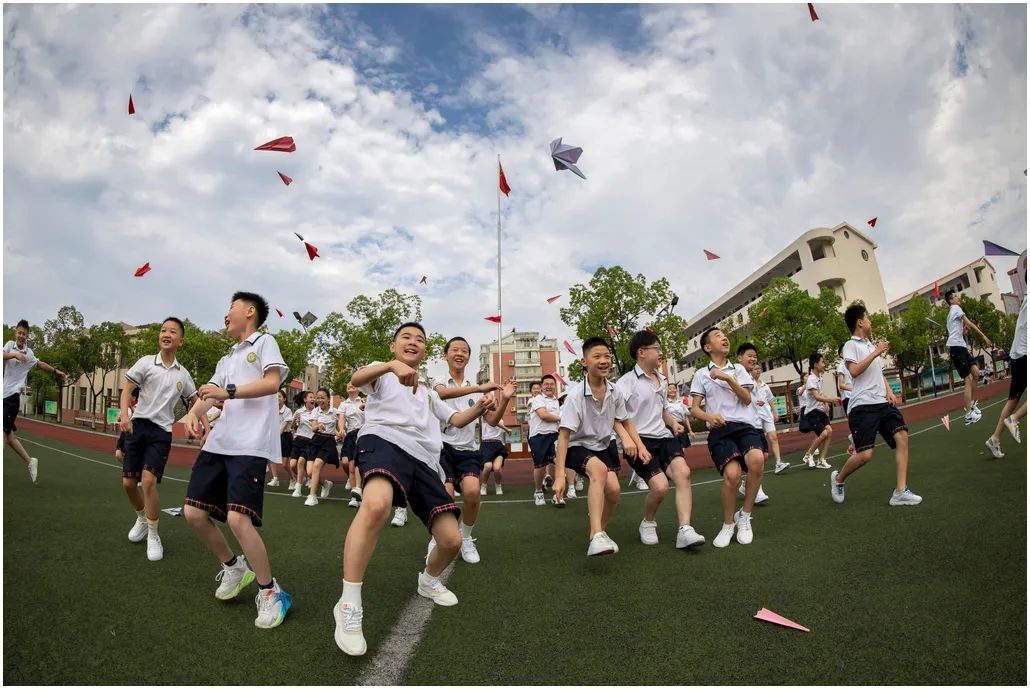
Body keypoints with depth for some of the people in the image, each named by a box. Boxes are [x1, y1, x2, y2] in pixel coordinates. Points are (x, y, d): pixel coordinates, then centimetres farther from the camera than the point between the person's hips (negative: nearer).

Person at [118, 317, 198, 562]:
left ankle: (153, 536, -1)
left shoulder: (183, 374, 7)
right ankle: (142, 518, 35)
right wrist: (124, 413, -21)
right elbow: (127, 389, -4)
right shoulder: (146, 362, 0)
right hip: (138, 425, 1)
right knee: (128, 482, 5)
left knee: (148, 480, -15)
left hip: (162, 431, 0)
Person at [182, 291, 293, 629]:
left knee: (238, 519, -19)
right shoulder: (225, 360, 27)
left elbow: (272, 382, -10)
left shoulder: (264, 342, 6)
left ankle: (270, 592, -2)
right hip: (217, 443, 8)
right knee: (194, 513, 5)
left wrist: (228, 391, -17)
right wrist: (195, 411, -7)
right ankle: (233, 567, 28)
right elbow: (209, 393, 15)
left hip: (250, 445, -8)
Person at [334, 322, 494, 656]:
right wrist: (392, 365, -27)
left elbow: (455, 419, 35)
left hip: (425, 459, 6)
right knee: (376, 504, -40)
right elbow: (357, 379, -5)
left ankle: (429, 581, 33)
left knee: (451, 539, -2)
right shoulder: (383, 373, 18)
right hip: (385, 440, -6)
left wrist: (478, 408, 12)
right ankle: (348, 605, -28)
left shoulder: (428, 392, 37)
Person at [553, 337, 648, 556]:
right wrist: (559, 475, -28)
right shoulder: (575, 395, -22)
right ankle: (596, 537, -37)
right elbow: (564, 435, -24)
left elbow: (625, 422, 13)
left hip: (604, 446, 5)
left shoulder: (615, 392, -6)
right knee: (599, 469, -34)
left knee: (613, 490, -14)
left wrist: (640, 445, 4)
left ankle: (599, 529, 17)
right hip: (578, 447, -5)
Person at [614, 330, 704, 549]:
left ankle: (685, 530, -25)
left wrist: (673, 423, 10)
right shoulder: (626, 383, -5)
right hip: (640, 441, -5)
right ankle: (647, 524, 10)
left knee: (682, 472, -23)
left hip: (664, 437, 6)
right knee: (660, 485, -20)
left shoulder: (662, 380, 17)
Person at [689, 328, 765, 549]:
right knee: (732, 474, -28)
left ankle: (744, 517, -9)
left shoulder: (738, 369, 17)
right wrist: (709, 416, -15)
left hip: (744, 425, 2)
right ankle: (728, 524, -2)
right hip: (719, 431, -2)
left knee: (757, 460, -32)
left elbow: (747, 399, 5)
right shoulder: (701, 374, 11)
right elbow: (695, 408, 7)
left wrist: (728, 378, -7)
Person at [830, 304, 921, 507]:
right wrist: (875, 353, -14)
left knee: (902, 436, -13)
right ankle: (838, 479, 16)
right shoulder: (851, 345, -1)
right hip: (862, 406, -8)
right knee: (865, 454, -12)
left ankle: (900, 492, -9)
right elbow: (854, 371, -16)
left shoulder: (872, 345, 23)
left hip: (883, 403, 8)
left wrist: (889, 391, 11)